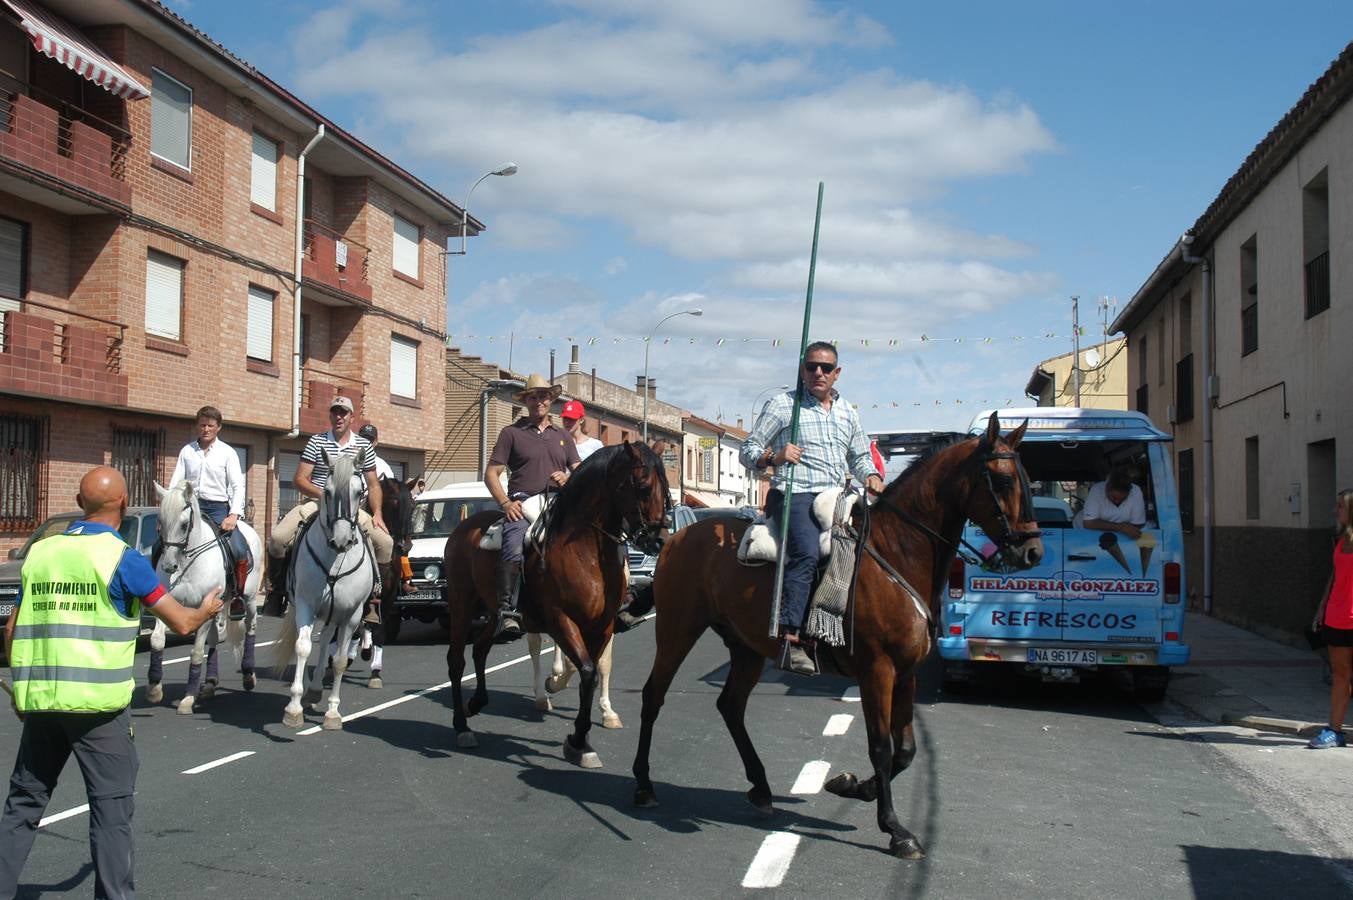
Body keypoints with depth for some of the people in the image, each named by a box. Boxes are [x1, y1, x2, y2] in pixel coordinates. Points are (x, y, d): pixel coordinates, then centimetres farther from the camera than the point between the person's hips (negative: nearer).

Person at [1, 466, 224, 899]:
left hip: (38, 701, 5)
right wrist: (207, 610, 18)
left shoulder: (40, 552, 7)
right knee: (111, 804, 5)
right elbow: (181, 623, -4)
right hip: (98, 702, -5)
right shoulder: (123, 559, -8)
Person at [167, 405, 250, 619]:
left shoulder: (227, 453, 6)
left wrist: (234, 515, -15)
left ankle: (238, 596, -6)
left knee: (240, 551, -22)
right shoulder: (187, 451, 11)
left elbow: (237, 485, -1)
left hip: (218, 508, -2)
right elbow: (175, 483, 7)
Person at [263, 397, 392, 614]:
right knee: (278, 537, -23)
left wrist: (377, 513, -3)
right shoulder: (316, 442, 3)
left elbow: (373, 485, 12)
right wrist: (324, 495, -17)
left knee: (386, 543, -16)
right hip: (316, 504, -2)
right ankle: (277, 589, -1)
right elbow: (300, 480, -1)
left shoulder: (364, 446, 9)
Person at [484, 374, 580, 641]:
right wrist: (505, 503, -8)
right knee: (514, 551, -31)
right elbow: (491, 474, 9)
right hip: (522, 503, -4)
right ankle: (507, 613, -39)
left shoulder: (563, 436, 26)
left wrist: (568, 479, -3)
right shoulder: (511, 433, 14)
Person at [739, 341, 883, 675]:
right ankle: (789, 638, -35)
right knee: (807, 554, -30)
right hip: (795, 497, -7)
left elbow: (860, 457, 30)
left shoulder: (847, 412, 21)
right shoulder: (782, 404, 5)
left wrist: (871, 476, 7)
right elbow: (747, 451, 4)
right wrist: (773, 457, -17)